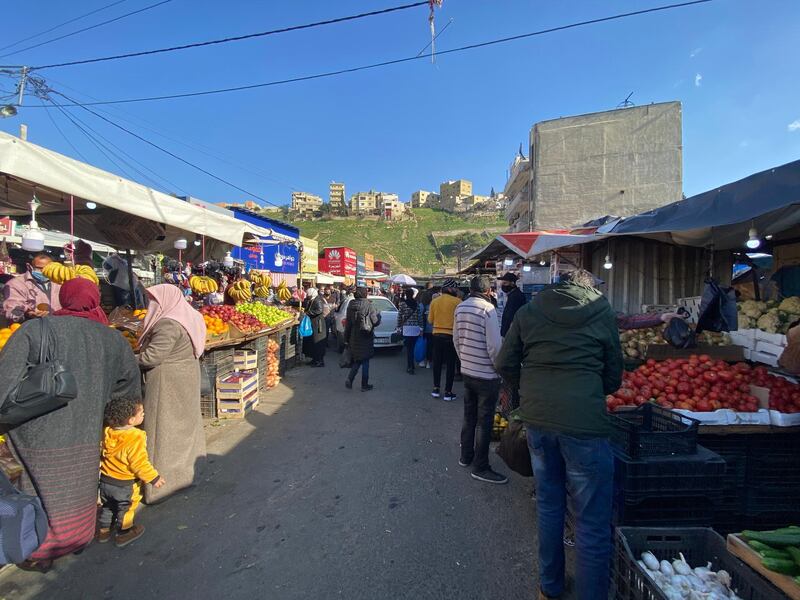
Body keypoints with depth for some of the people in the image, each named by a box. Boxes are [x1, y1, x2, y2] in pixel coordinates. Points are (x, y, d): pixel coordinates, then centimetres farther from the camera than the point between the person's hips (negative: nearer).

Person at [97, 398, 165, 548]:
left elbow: (102, 454, 8)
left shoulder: (107, 433, -9)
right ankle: (123, 534, 31)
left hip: (105, 481, 6)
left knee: (108, 507, 27)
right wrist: (154, 478, -16)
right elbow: (139, 464, -27)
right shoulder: (135, 439, -30)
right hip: (125, 485, -6)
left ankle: (104, 531, 42)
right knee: (125, 509, 16)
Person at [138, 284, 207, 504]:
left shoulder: (169, 325, -23)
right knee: (183, 423, 20)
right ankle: (186, 470, 35)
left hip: (169, 384, -10)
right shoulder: (185, 318, 6)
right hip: (185, 378, 10)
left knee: (165, 428, 1)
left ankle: (164, 482, 12)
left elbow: (151, 357, -24)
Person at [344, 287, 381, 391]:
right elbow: (375, 322, -11)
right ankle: (364, 385, 14)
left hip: (354, 337, 5)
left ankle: (349, 379, 4)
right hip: (365, 337, -4)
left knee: (357, 360, 19)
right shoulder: (368, 305, -15)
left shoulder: (351, 305, 0)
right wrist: (378, 315, 10)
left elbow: (348, 322, 5)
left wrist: (347, 337, 14)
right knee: (365, 361, 7)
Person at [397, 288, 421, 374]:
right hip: (416, 328, 3)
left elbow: (400, 316, -1)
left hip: (407, 328, -3)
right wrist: (421, 328, 5)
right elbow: (419, 316, 1)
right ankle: (411, 365, 27)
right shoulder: (417, 303, 2)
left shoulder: (402, 303, -3)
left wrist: (399, 326, 10)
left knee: (409, 348, 0)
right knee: (413, 347, 14)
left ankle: (410, 367, -3)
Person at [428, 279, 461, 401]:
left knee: (437, 362, 14)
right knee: (450, 364, 6)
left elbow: (430, 320, 4)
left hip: (436, 335, 4)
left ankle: (436, 389, 21)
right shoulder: (457, 301, -11)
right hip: (451, 336, -4)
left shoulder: (434, 301, 1)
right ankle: (448, 392, 10)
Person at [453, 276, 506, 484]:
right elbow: (494, 346, -20)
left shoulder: (460, 308, 3)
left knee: (469, 416, 19)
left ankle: (465, 456, 33)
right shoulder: (487, 309, -18)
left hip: (467, 371, 7)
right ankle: (480, 467, 15)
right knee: (484, 421, 4)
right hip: (486, 375, -7)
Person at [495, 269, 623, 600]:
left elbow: (505, 365, 5)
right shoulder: (602, 313, 2)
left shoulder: (529, 311, 6)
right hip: (584, 421, -3)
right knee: (592, 522, 10)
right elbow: (613, 379, 8)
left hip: (537, 417, 4)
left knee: (549, 505, 22)